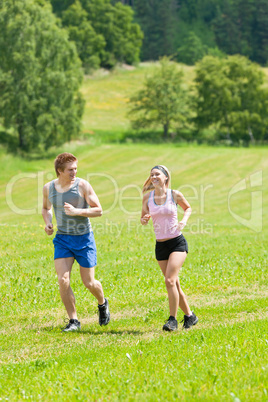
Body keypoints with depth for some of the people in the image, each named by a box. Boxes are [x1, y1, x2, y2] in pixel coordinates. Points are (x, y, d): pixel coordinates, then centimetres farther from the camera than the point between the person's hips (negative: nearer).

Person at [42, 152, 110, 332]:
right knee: (63, 280, -12)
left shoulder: (82, 185, -11)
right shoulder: (49, 188, 0)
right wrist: (48, 223, 0)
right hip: (62, 238, 2)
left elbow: (99, 210, -10)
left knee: (89, 283, 4)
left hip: (84, 238, -2)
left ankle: (102, 303, 38)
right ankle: (73, 321, 1)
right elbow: (46, 208, 20)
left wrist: (77, 211, -24)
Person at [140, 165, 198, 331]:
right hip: (161, 245, 4)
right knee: (174, 285, 8)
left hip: (177, 242, -4)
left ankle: (173, 320, -11)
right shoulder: (148, 197, 1)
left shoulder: (175, 195, -4)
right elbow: (144, 217, 11)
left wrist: (184, 220, -5)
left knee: (170, 281, -18)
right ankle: (189, 316, 25)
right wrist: (144, 220, -12)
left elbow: (188, 207, 14)